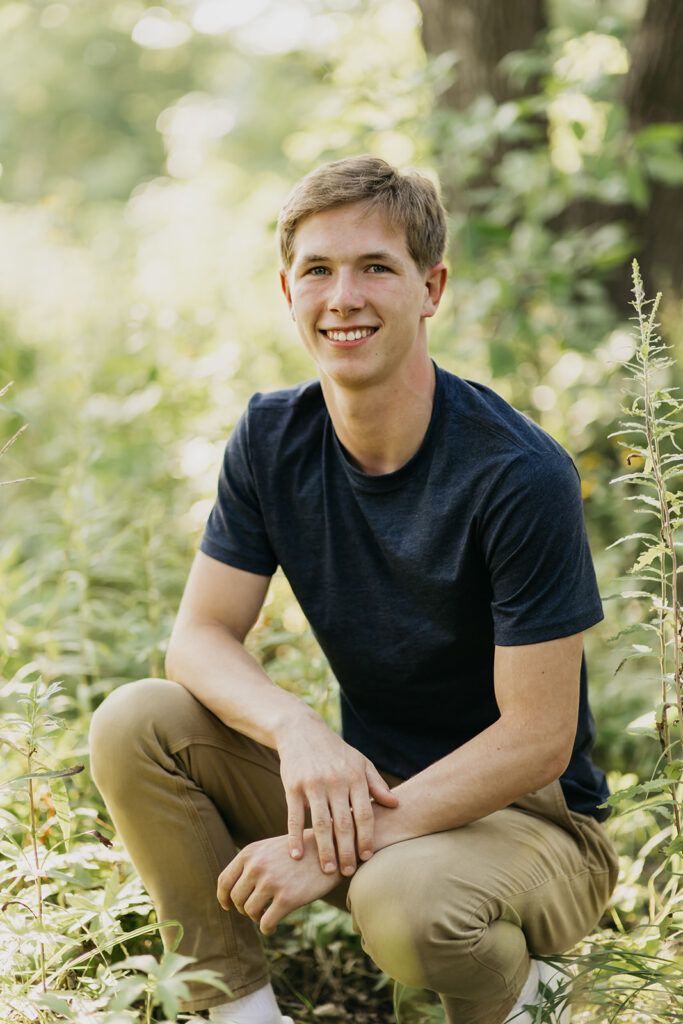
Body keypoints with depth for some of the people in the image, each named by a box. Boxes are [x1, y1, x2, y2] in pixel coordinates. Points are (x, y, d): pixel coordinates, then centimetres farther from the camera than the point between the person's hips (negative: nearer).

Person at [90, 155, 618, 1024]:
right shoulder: (273, 440, -4)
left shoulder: (520, 477, -22)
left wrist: (339, 849, -27)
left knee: (406, 901, -38)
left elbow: (538, 739, -22)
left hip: (530, 816, -5)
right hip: (366, 786, 5)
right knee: (133, 725, -14)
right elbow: (201, 638, -5)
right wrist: (297, 729, -28)